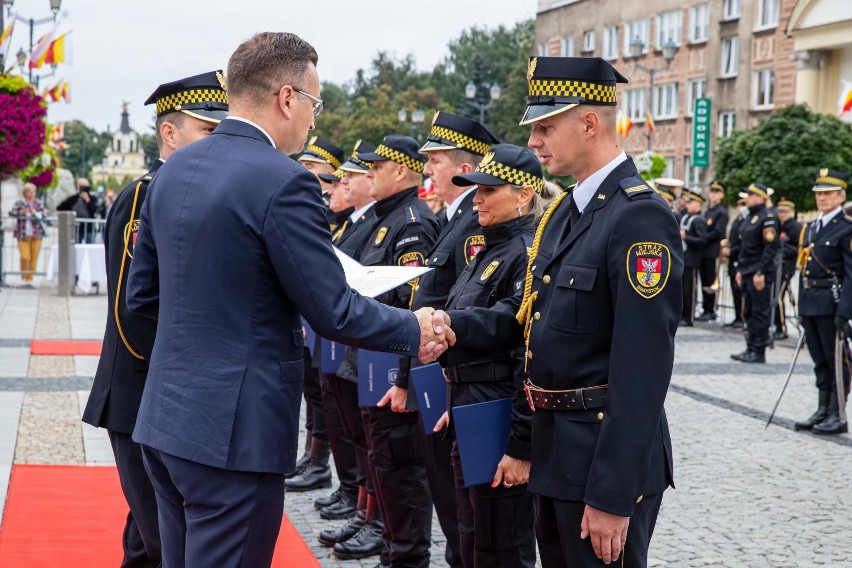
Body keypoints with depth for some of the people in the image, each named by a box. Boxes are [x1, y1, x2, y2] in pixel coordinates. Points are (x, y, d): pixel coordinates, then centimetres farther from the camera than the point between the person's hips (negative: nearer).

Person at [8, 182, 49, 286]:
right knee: (25, 257, -12)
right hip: (22, 235, -2)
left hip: (36, 235, 2)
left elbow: (45, 213, -7)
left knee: (34, 258, 1)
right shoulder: (19, 203, 2)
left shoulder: (39, 203, 4)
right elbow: (10, 213, -8)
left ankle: (29, 280, 13)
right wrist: (20, 213, -27)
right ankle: (23, 277, 10)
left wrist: (36, 214, -27)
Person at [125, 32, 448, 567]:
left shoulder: (173, 169, 8)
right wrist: (415, 330, 3)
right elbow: (334, 313, -13)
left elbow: (142, 294, 14)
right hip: (233, 430, -8)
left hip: (165, 417, 8)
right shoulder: (283, 182, -16)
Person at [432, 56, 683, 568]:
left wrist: (614, 496, -24)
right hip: (555, 447, 9)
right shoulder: (566, 210, 11)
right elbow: (529, 311, 14)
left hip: (608, 455, -9)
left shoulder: (640, 217, -20)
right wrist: (455, 327, -6)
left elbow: (643, 369, -23)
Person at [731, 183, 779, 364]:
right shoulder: (750, 218, 17)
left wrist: (761, 273, -21)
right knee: (749, 312, 12)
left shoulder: (768, 217, -12)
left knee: (760, 313, -4)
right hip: (747, 272, 9)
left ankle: (759, 352, 0)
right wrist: (740, 270, 18)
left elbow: (770, 247, -18)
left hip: (760, 273, -9)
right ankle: (751, 348, 18)